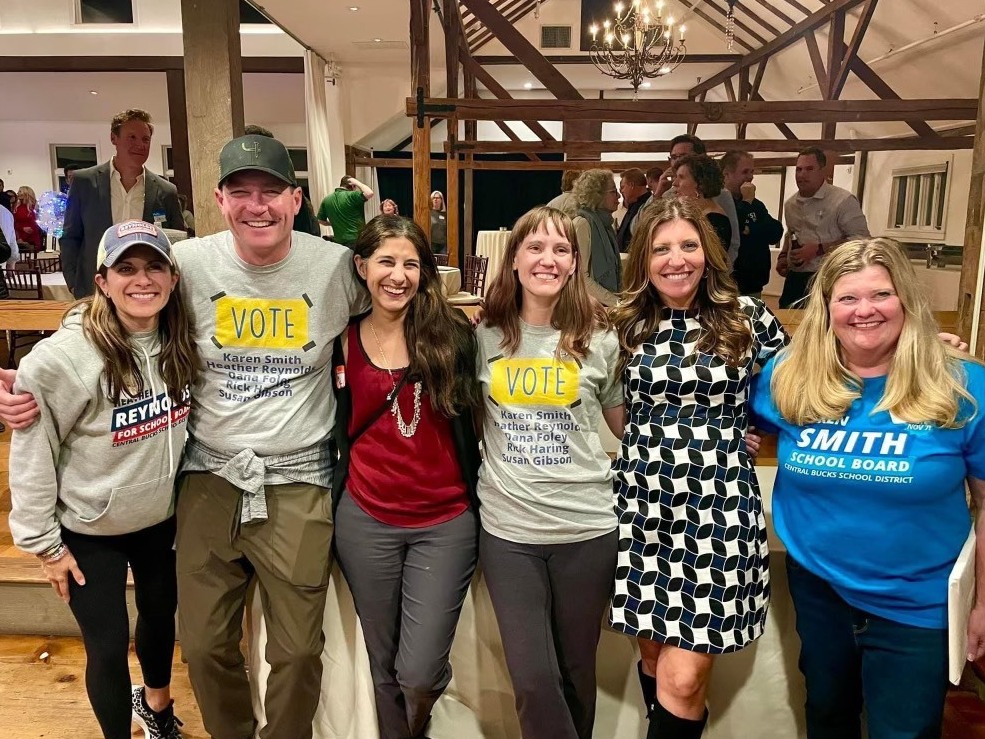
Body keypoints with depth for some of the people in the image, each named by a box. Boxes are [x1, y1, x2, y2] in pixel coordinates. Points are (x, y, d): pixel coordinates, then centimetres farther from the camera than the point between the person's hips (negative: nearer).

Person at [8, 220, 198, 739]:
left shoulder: (180, 343, -10)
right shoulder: (64, 357, -25)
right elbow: (32, 453, -17)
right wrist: (44, 541, -11)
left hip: (161, 517, 5)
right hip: (89, 530, -5)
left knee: (162, 614, 24)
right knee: (108, 648, 7)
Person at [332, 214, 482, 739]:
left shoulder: (452, 333, -4)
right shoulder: (344, 341, 1)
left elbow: (472, 421, 1)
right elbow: (335, 428, 10)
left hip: (445, 521, -1)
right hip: (365, 520, 2)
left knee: (419, 673, -1)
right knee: (384, 666, 16)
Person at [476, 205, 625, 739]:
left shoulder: (598, 339, -1)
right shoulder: (485, 336, 1)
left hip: (587, 528, 0)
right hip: (507, 529, 0)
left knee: (576, 671, 16)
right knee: (533, 680, 0)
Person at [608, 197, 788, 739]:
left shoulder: (746, 317, -1)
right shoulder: (625, 324, 3)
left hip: (717, 509, -2)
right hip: (643, 505, 3)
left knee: (684, 677, -2)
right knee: (653, 653, 15)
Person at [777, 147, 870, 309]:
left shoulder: (843, 200, -9)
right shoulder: (791, 203, 13)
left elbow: (861, 239, -13)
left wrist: (819, 249, -20)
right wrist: (783, 255, 12)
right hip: (795, 278, 6)